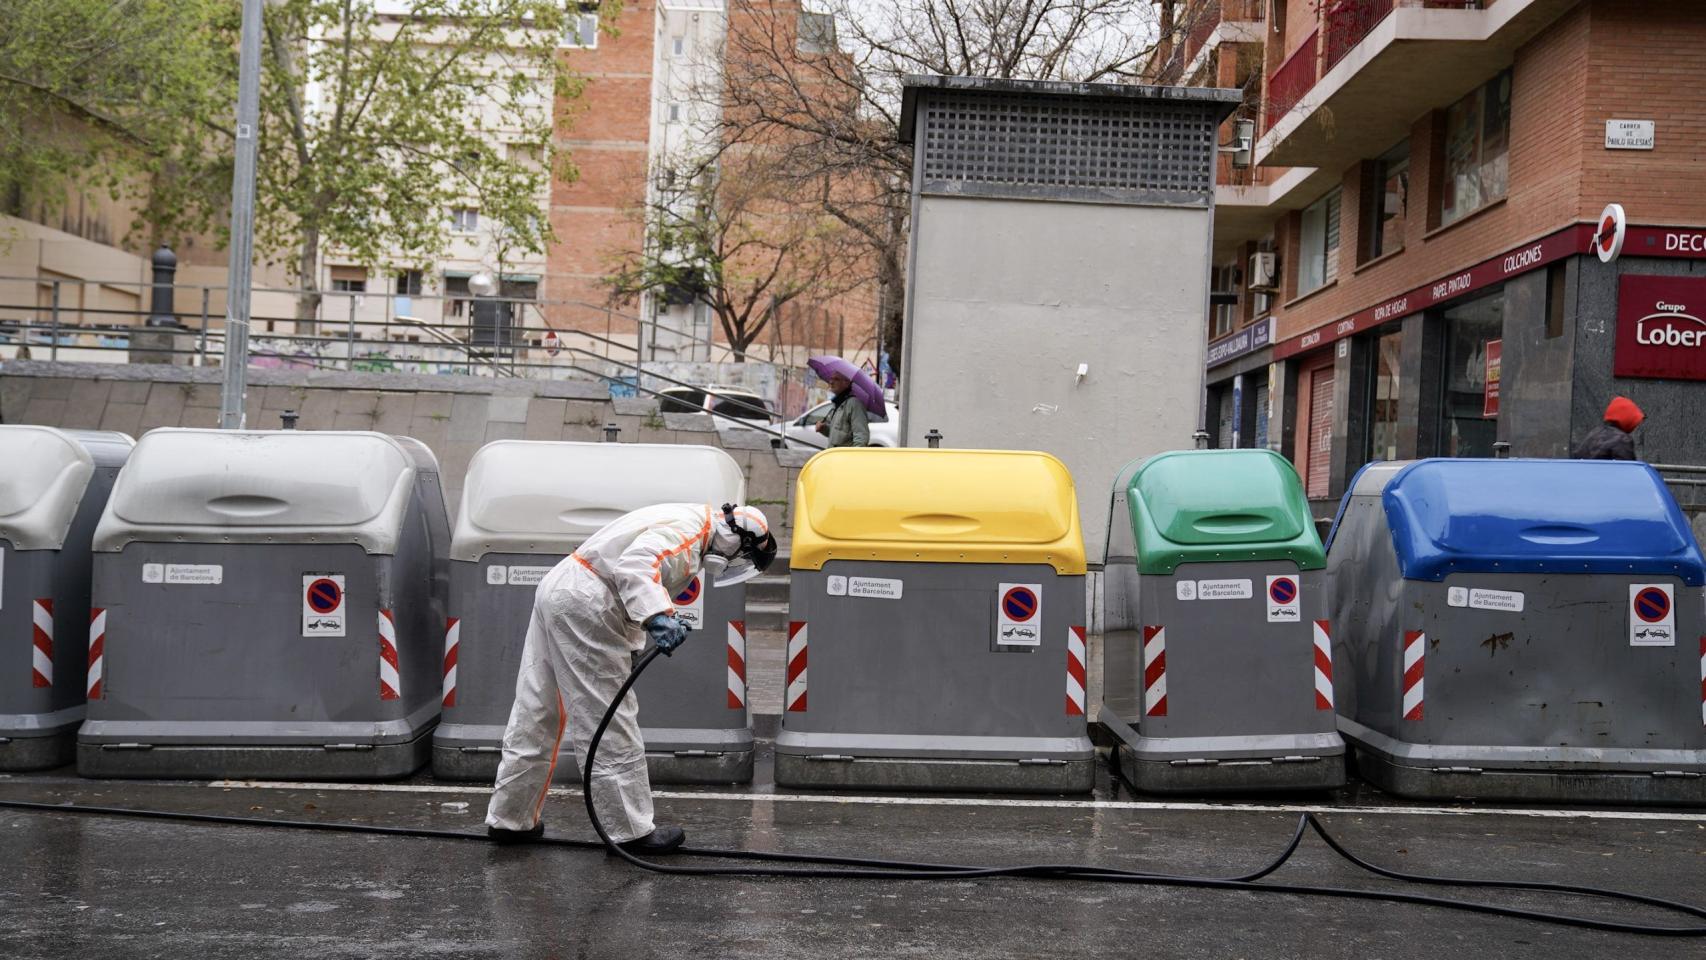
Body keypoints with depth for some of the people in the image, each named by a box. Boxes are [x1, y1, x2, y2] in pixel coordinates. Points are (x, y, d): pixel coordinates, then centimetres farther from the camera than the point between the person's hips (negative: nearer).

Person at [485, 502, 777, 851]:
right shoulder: (687, 530, -14)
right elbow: (635, 567, -30)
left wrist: (630, 646, 26)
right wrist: (658, 616, -41)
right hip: (583, 605, -11)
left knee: (534, 716, 15)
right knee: (609, 724, -4)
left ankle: (509, 820, 24)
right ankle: (633, 832, 2)